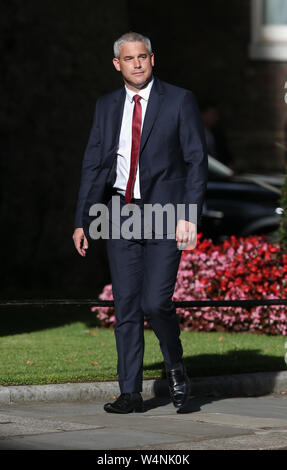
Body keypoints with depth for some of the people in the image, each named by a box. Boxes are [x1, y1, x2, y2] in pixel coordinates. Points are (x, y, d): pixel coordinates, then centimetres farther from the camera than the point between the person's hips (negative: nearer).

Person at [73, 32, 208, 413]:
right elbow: (93, 165, 13)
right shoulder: (107, 106, 11)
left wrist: (190, 217, -13)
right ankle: (130, 393, 8)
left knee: (155, 302, -13)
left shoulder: (180, 101, -1)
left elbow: (196, 162, -3)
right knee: (126, 306, 2)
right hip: (121, 214, 4)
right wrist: (82, 221, 7)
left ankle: (175, 365, 15)